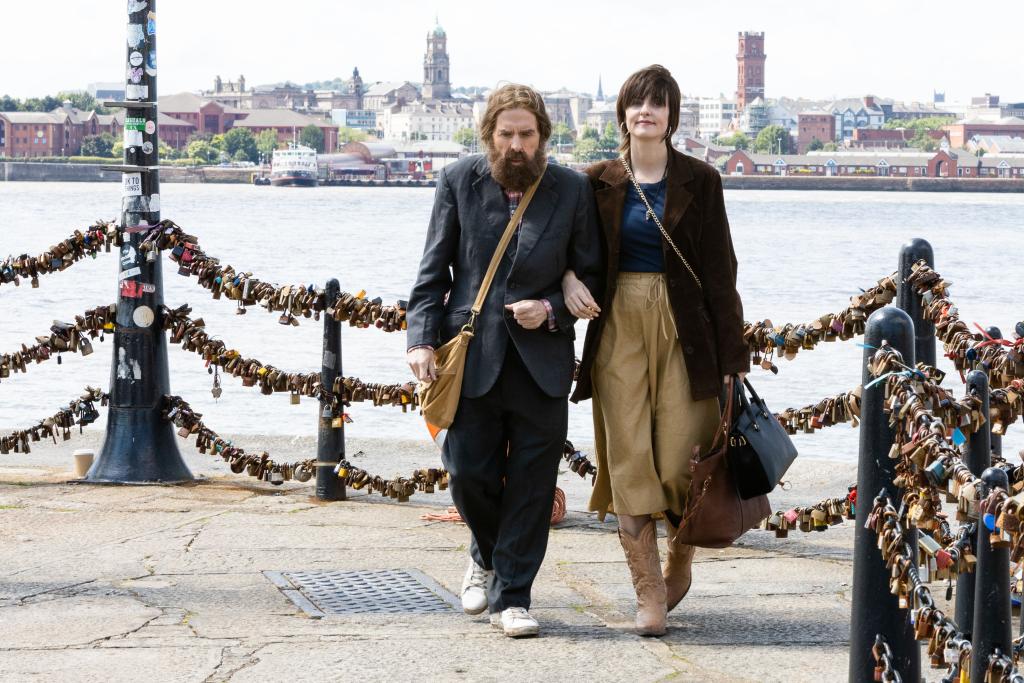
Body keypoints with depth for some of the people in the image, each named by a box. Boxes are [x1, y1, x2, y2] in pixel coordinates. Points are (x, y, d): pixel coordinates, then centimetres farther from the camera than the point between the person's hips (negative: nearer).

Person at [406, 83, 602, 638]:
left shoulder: (573, 190, 1)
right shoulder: (459, 182, 2)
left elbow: (591, 278, 7)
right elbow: (433, 271, 2)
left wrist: (552, 310, -11)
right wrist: (423, 339, -9)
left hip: (543, 359, 0)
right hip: (473, 355, 0)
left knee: (531, 483, 0)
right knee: (468, 471, 0)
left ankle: (511, 596, 9)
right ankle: (486, 555, 32)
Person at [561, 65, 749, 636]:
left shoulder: (699, 181, 1)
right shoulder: (600, 181, 6)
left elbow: (720, 270, 0)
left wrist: (734, 353, -4)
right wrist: (568, 279, -5)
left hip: (683, 328, -2)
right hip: (618, 326, 2)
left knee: (681, 460, -4)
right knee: (628, 459, -4)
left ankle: (681, 556, 25)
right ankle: (649, 591, 1)